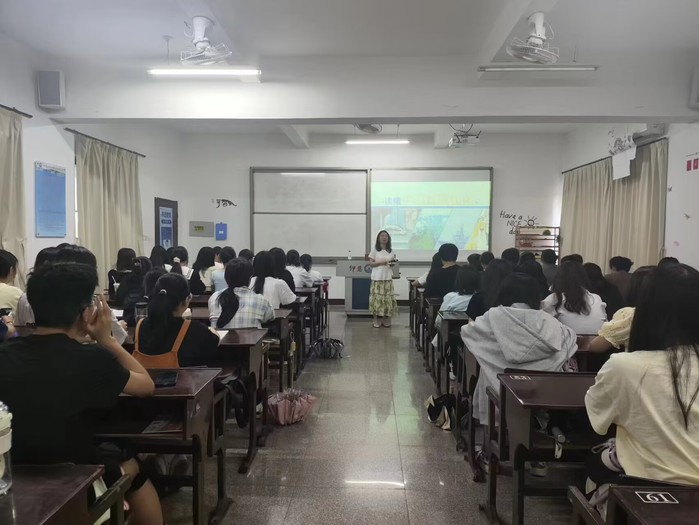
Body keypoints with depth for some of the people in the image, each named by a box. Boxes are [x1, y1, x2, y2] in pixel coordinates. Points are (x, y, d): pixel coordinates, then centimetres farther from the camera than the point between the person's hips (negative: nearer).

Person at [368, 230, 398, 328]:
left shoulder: (391, 250, 12)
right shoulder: (374, 249, 2)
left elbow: (393, 262, 18)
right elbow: (370, 263, -1)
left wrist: (392, 263, -5)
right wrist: (380, 262, -14)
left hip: (388, 277, 3)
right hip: (377, 277, -3)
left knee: (387, 298, 0)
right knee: (376, 297, -5)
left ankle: (385, 319, 12)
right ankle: (375, 320, 4)